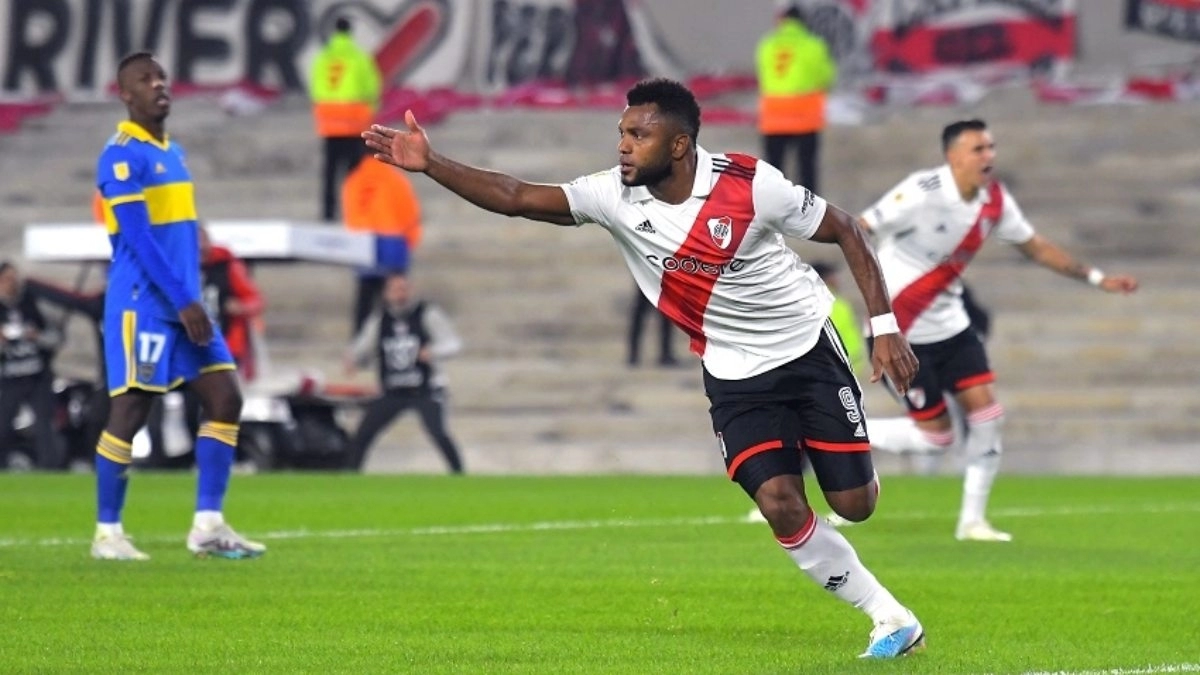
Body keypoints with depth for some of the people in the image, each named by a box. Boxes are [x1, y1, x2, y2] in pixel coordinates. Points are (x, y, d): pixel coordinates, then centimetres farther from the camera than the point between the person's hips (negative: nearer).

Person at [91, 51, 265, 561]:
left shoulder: (173, 152, 17)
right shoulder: (122, 155, -11)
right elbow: (137, 237, -17)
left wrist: (194, 299, 15)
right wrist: (182, 302, -19)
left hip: (185, 303, 8)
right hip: (142, 304, -8)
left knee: (225, 397, 1)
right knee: (131, 410, -5)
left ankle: (208, 525, 3)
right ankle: (107, 533, 4)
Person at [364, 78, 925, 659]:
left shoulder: (751, 184, -21)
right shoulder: (616, 196, -13)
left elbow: (845, 231, -10)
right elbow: (517, 198, -18)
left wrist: (885, 326, -13)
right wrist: (429, 165, -29)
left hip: (808, 349, -2)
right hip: (735, 375, 3)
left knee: (853, 504, -2)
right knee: (779, 504, -15)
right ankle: (890, 619, 0)